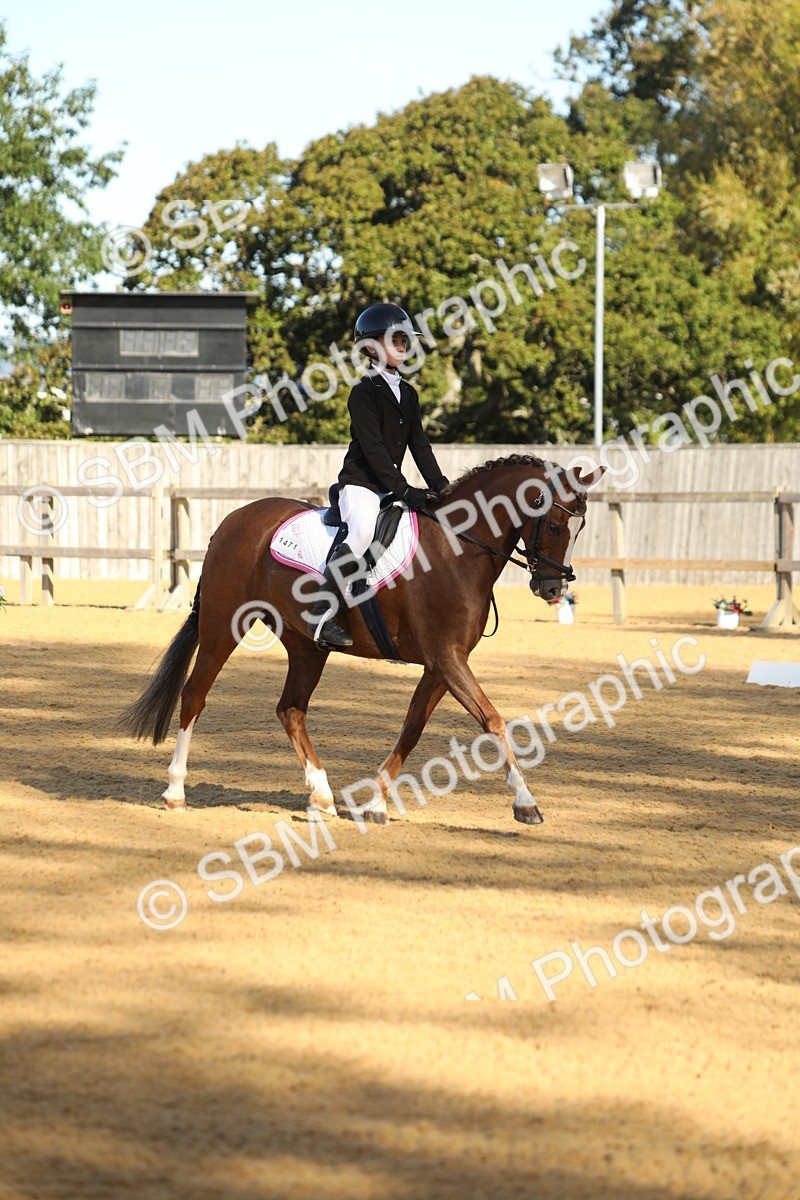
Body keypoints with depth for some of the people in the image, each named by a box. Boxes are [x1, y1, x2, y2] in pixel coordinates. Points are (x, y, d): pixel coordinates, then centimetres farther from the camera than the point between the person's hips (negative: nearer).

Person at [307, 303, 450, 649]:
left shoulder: (408, 393, 15)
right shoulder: (364, 392, -9)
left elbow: (419, 445, 15)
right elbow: (373, 448, -17)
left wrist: (440, 487, 3)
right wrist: (404, 490, -23)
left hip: (392, 488, 8)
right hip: (360, 483, -8)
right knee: (363, 532, -33)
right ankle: (322, 616, -30)